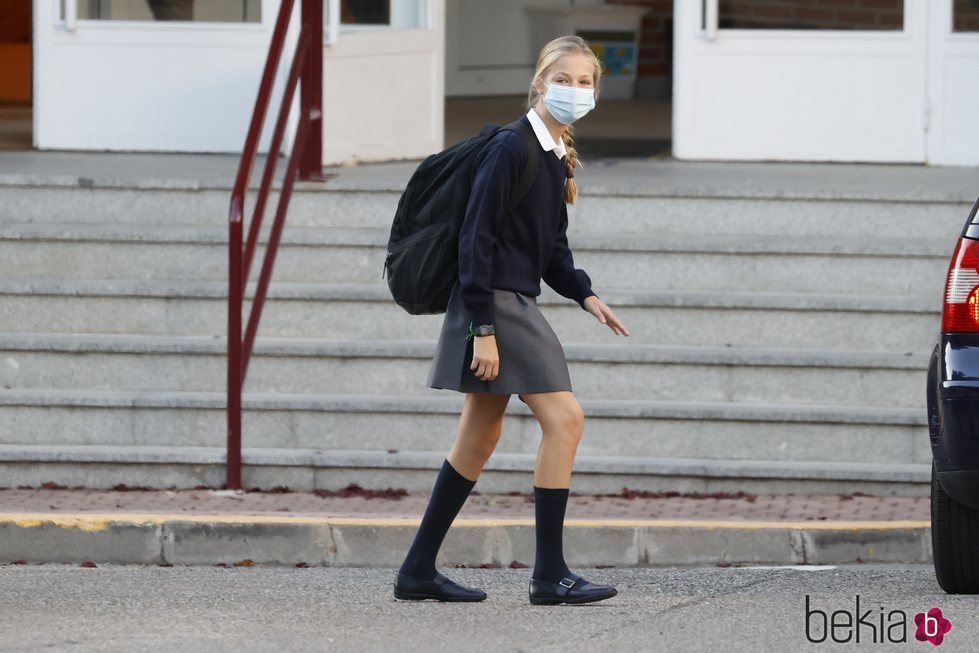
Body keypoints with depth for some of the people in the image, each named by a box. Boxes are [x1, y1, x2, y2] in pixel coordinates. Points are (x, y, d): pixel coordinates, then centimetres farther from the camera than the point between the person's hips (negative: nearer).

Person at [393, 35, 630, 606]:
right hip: (493, 306, -10)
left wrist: (584, 294, 3)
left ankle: (419, 570, 19)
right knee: (564, 419, -12)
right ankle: (550, 574, -9)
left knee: (480, 439, 12)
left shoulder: (557, 157, 13)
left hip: (516, 304, 10)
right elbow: (477, 238, -17)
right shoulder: (510, 149, -14)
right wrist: (484, 329, -21)